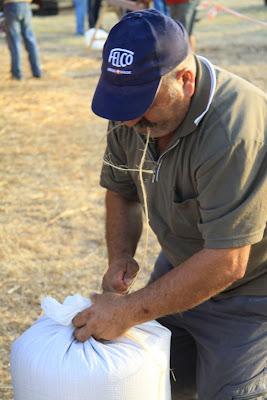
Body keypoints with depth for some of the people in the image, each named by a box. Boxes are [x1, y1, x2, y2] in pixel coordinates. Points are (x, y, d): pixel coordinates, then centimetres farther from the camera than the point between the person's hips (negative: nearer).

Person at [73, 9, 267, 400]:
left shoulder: (234, 132, -35)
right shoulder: (135, 108, -11)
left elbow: (225, 264, -34)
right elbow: (121, 190, 6)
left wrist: (128, 311, -28)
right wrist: (120, 257, -11)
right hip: (180, 268, 7)